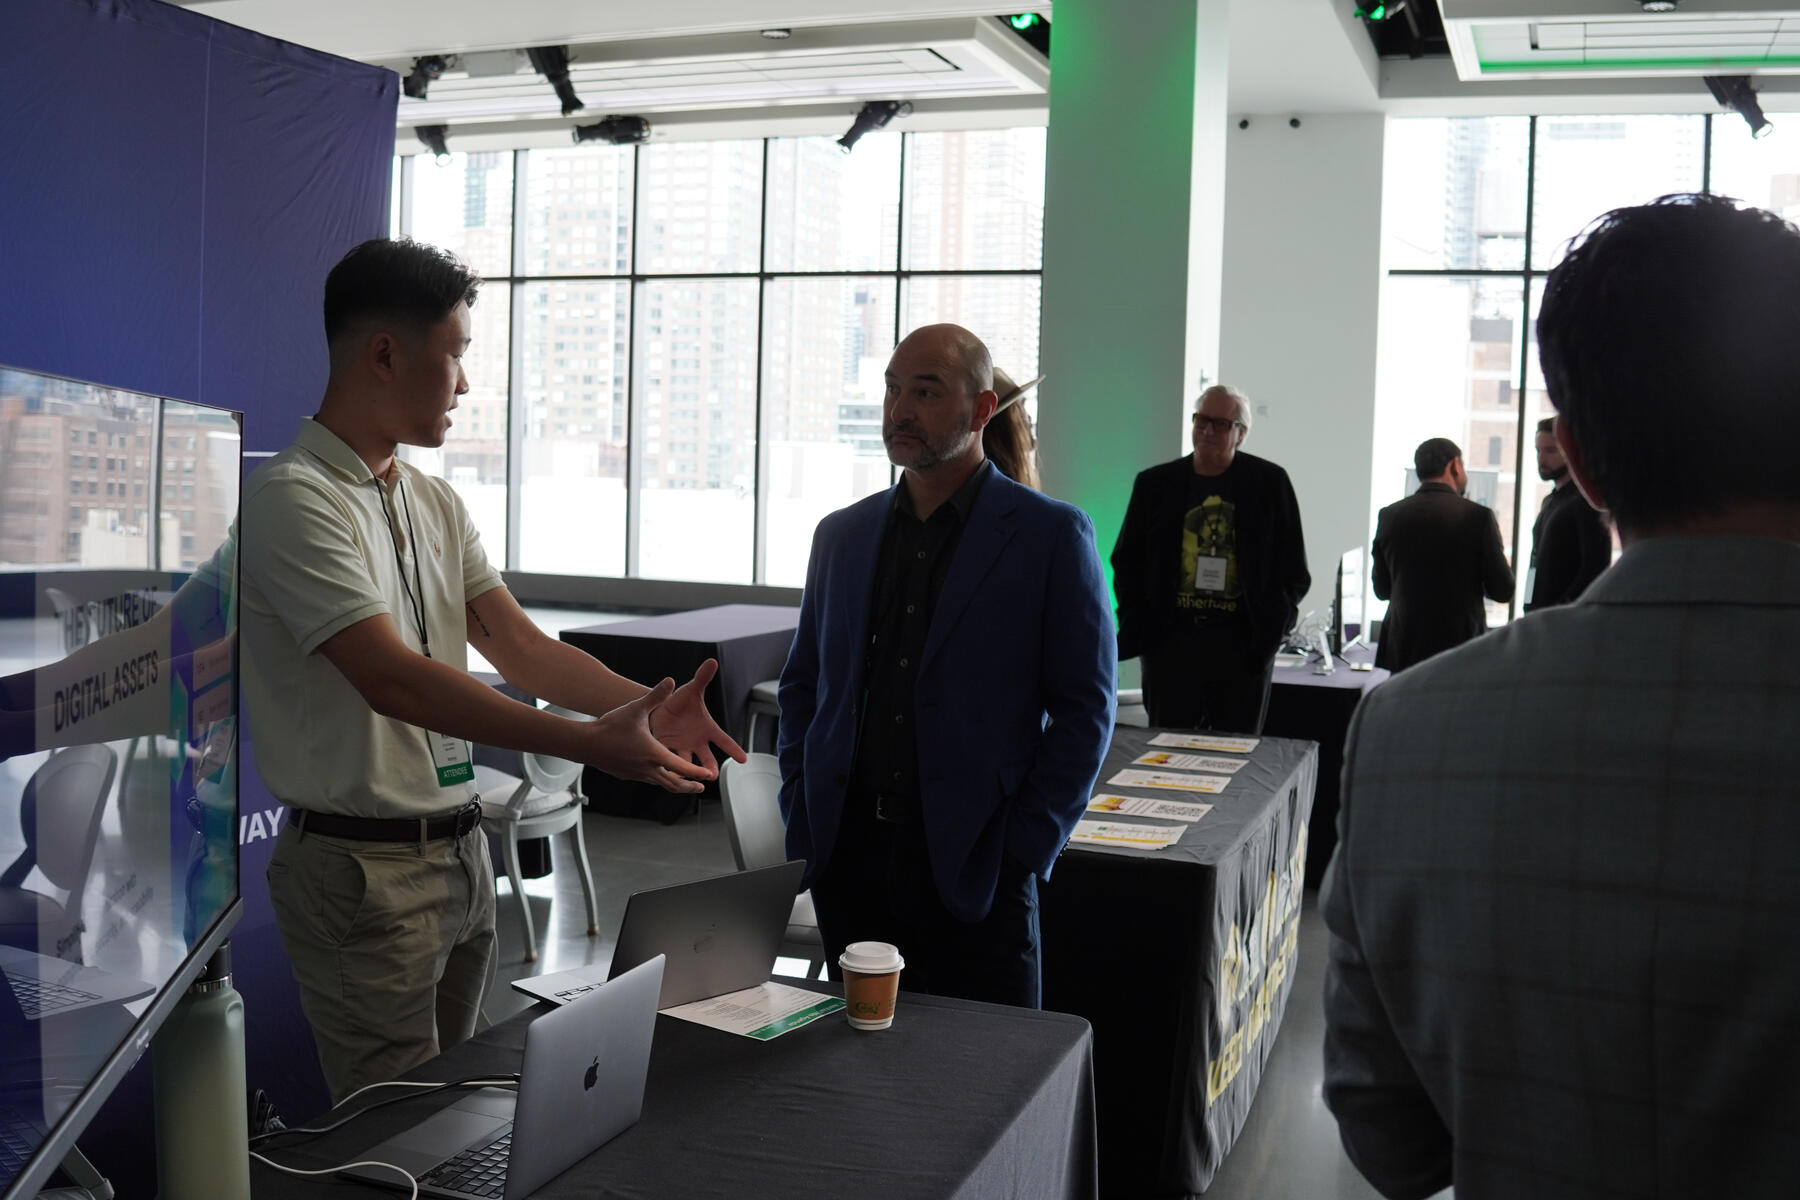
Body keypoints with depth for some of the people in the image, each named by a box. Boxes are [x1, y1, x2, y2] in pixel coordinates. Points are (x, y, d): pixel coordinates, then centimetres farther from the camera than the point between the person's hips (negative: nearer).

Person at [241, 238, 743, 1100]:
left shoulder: (432, 502, 11)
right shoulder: (292, 499, -16)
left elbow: (520, 645, 5)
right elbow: (391, 679, -27)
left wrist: (644, 704, -11)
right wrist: (587, 743, -33)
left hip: (459, 853, 8)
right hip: (362, 868, -8)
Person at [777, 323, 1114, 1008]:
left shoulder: (1051, 535, -4)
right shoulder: (842, 534, 11)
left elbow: (1085, 706, -5)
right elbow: (802, 682, 18)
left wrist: (1024, 851, -10)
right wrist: (802, 817, 7)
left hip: (972, 868, -4)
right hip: (847, 857, 4)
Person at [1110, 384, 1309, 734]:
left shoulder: (1270, 483, 4)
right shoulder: (1156, 483, 7)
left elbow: (1294, 572, 5)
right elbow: (1126, 561, 11)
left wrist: (1270, 630, -6)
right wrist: (1137, 629, -1)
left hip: (1244, 644, -1)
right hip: (1171, 638, 1)